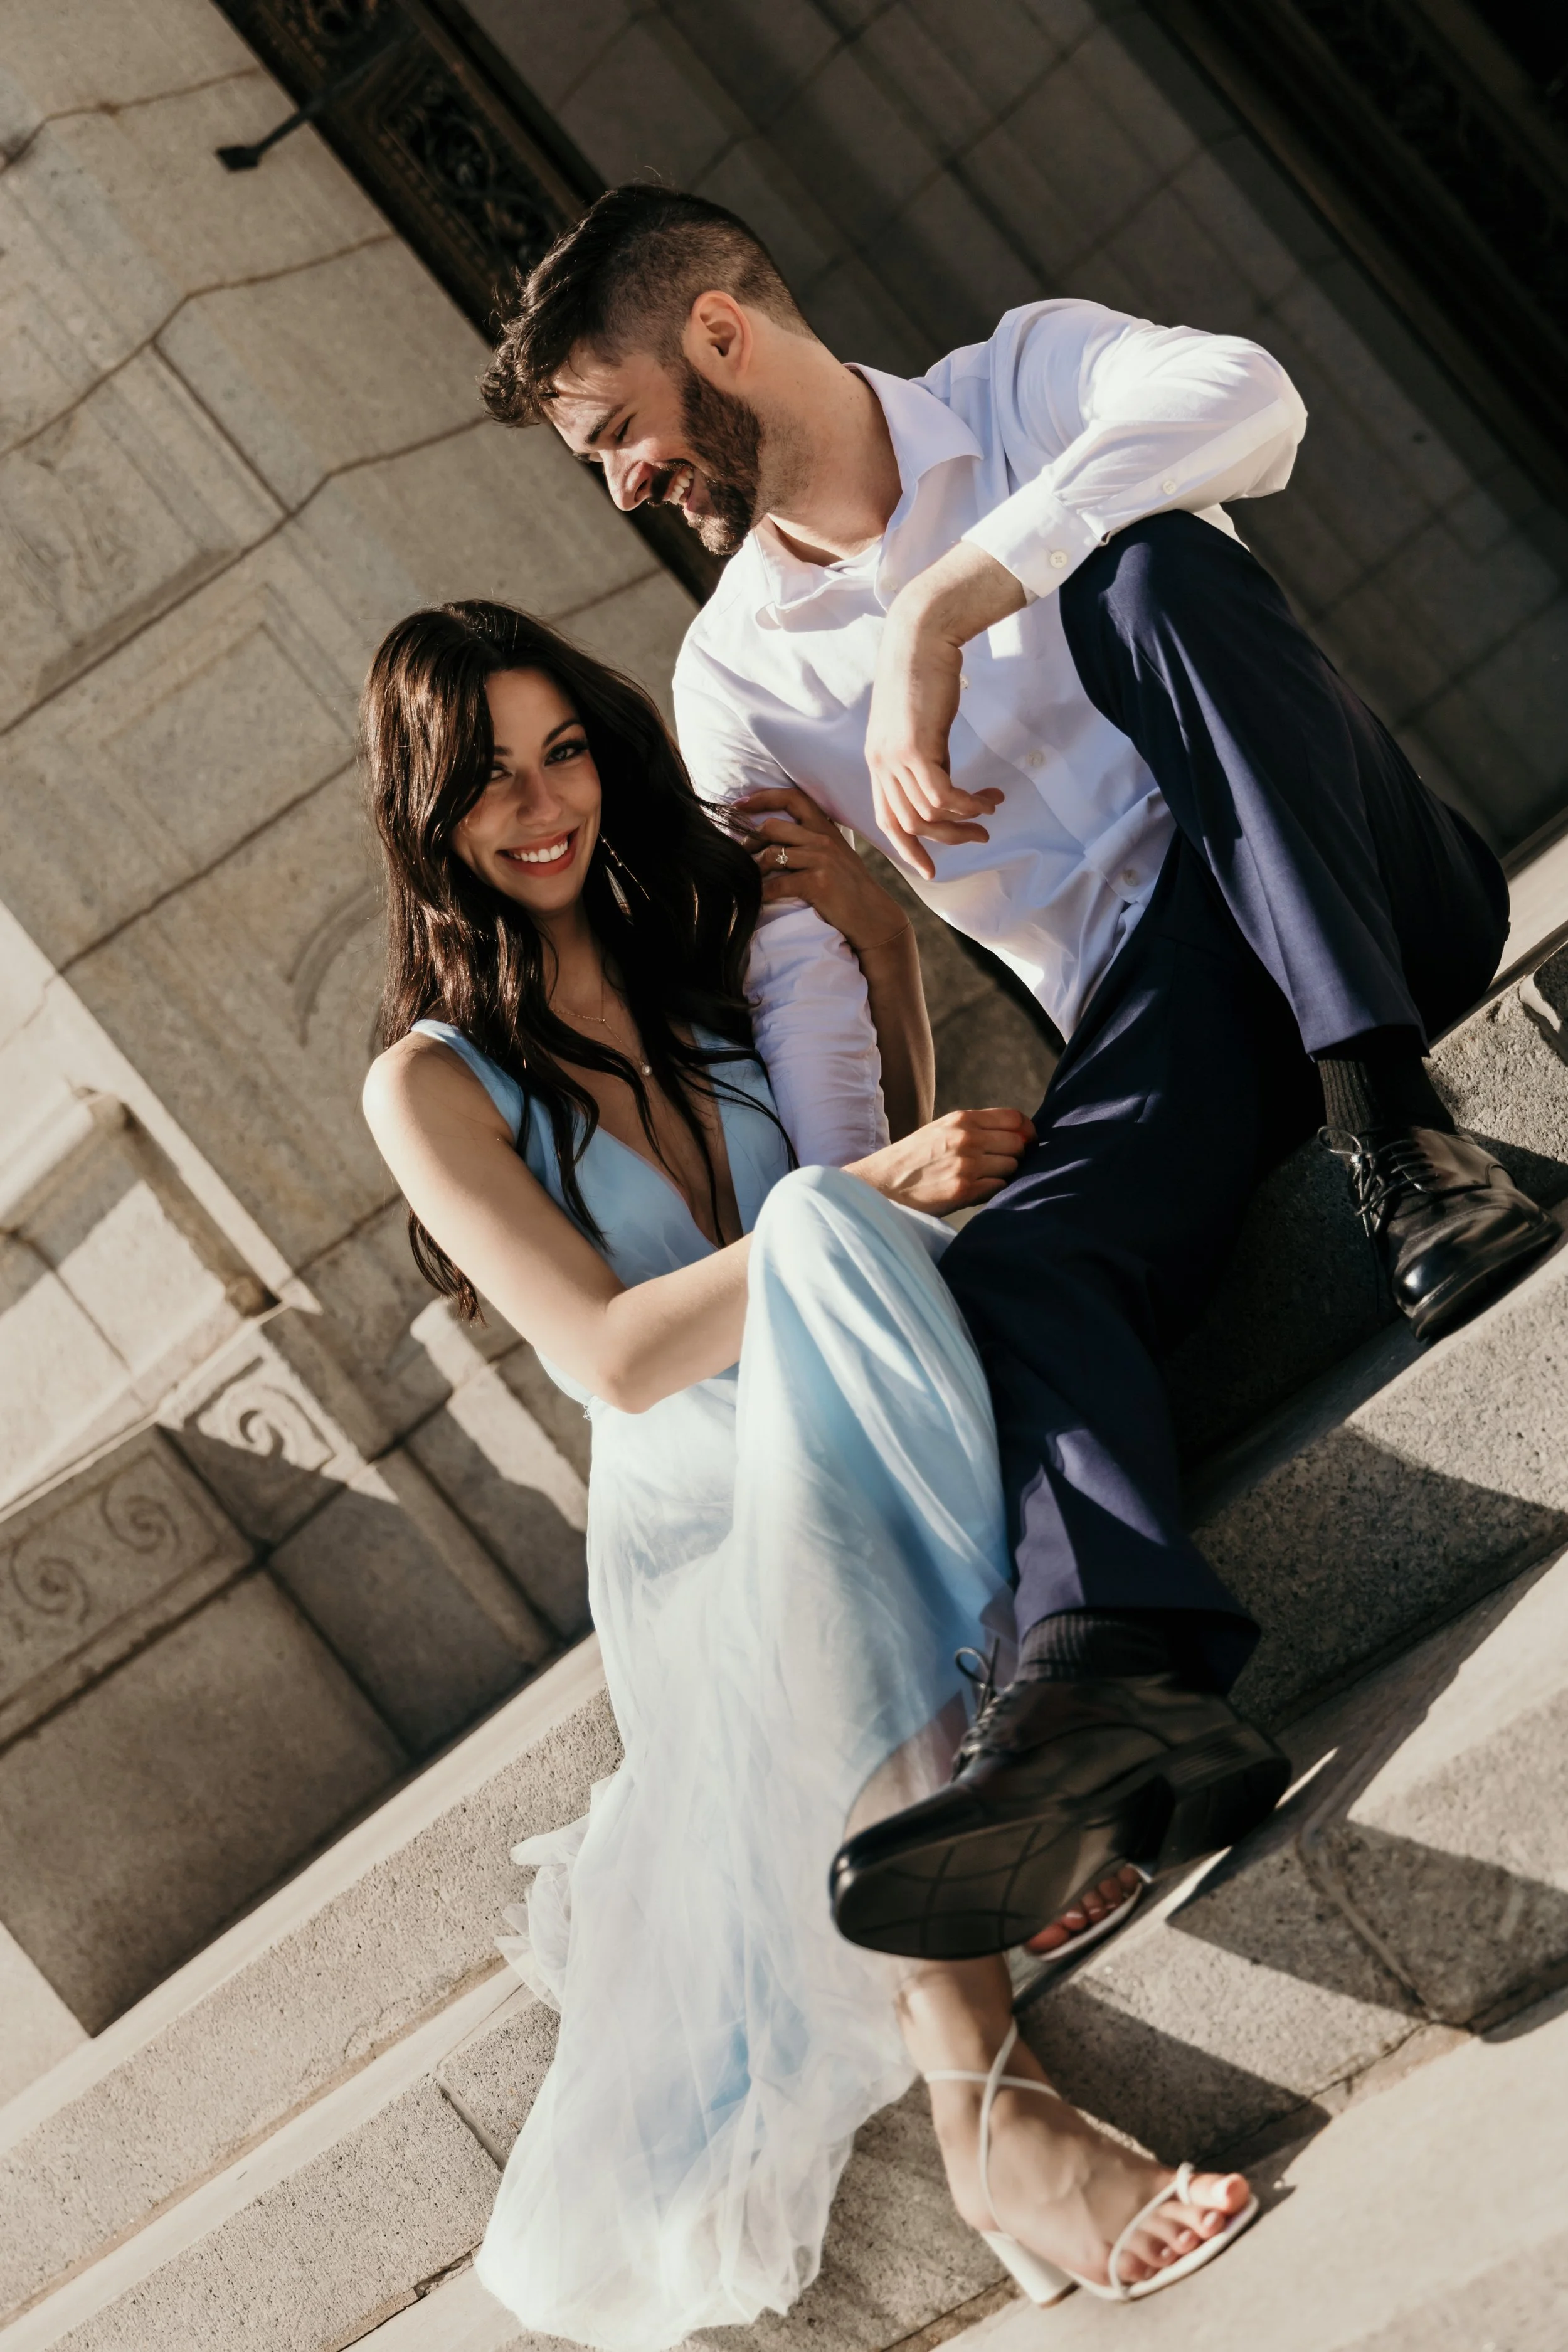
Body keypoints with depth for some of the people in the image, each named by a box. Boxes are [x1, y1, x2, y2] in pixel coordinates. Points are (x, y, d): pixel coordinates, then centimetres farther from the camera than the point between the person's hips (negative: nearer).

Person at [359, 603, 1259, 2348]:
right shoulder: (430, 1085, 1)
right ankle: (990, 2109, -46)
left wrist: (864, 918, 12)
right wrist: (867, 1197, -20)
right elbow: (615, 1355, -11)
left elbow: (902, 1121, 28)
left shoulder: (710, 939, 14)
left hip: (860, 1464, 5)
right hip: (703, 1528, -4)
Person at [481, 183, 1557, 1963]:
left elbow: (1245, 398, -20)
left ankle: (1392, 1118, -36)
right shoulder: (738, 673, 11)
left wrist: (938, 613, -25)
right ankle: (1114, 1682, -56)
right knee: (1008, 1268, -30)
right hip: (1160, 1002, 2)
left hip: (1367, 914, -2)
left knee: (1146, 566, -28)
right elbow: (802, 996, 4)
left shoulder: (1027, 380, 4)